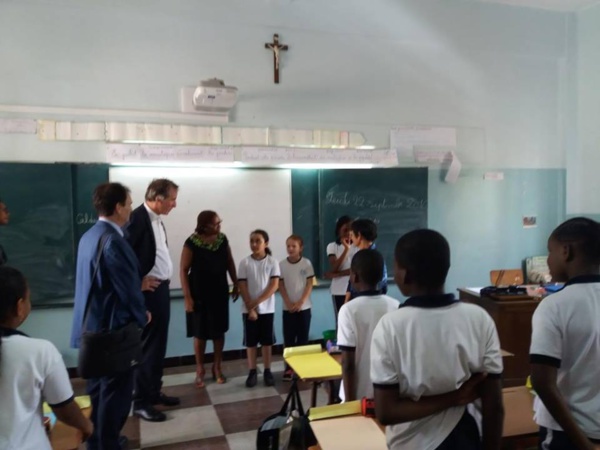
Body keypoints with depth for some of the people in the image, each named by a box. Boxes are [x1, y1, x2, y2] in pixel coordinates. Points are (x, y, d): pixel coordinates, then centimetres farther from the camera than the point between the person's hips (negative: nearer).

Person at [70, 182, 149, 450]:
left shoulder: (89, 236, 7)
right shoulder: (113, 240, -24)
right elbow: (128, 286, -22)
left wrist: (137, 308, 16)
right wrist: (141, 316, -4)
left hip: (94, 324, 10)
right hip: (113, 327, -10)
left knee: (99, 387, 21)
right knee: (116, 389, 4)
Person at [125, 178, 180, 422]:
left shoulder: (156, 219, 11)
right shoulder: (137, 217, -18)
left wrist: (164, 282, 10)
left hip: (162, 288, 9)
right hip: (148, 291, -9)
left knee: (159, 345, 16)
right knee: (147, 346, 0)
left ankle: (154, 392, 30)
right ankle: (141, 402, 13)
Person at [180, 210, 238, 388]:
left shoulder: (222, 239, -2)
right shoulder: (192, 243, -14)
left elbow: (230, 262, 9)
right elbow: (183, 270, -11)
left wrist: (236, 284, 9)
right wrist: (187, 296, -14)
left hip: (220, 292, 4)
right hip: (199, 294, -4)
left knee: (219, 331, 10)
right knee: (200, 333, 6)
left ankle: (217, 367, 26)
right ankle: (200, 370, 23)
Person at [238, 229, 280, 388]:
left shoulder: (272, 262, -4)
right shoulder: (245, 262, -3)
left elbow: (274, 286, -10)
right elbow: (242, 287, -5)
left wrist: (256, 302, -15)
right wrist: (250, 308, -11)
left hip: (267, 309, 0)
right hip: (249, 309, 1)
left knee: (267, 341, 8)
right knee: (250, 342, 7)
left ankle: (267, 371, 19)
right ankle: (252, 372, 18)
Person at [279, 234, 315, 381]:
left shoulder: (306, 263, -5)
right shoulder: (282, 264, -1)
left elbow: (310, 285, -6)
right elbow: (281, 285, -1)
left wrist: (300, 302, -13)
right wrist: (288, 303, -11)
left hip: (304, 307, -1)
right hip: (288, 307, 1)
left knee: (303, 337, 6)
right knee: (288, 338, 2)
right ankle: (289, 367, 10)